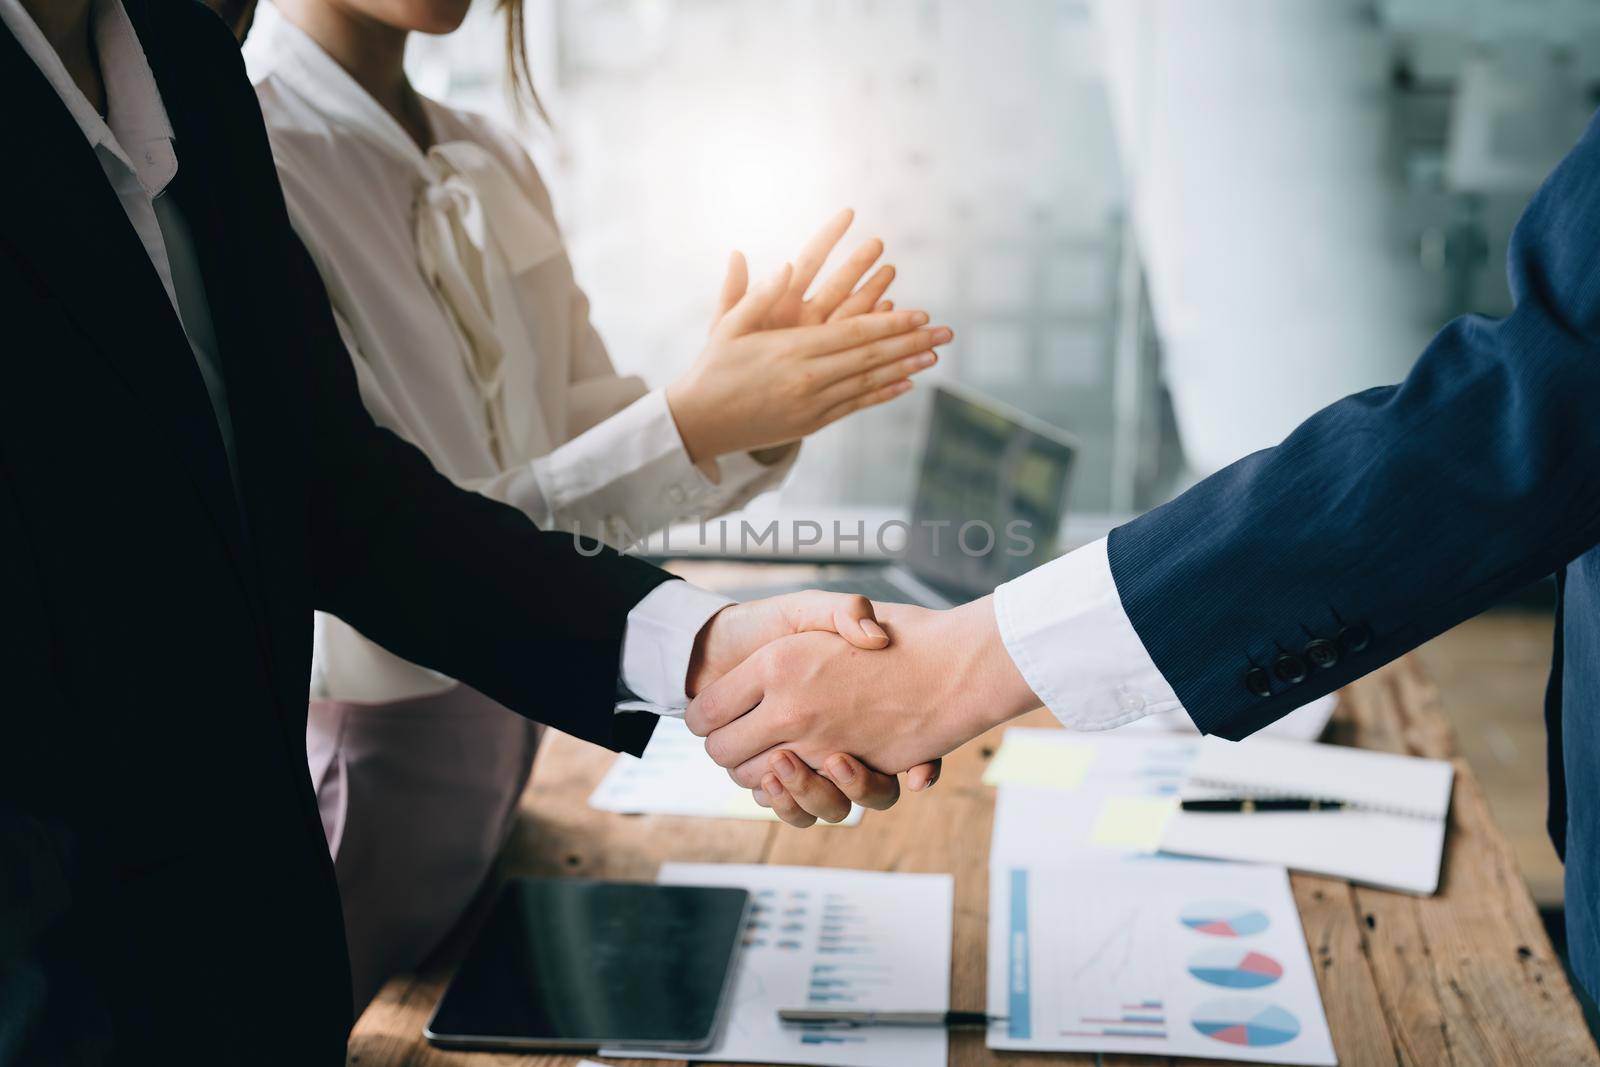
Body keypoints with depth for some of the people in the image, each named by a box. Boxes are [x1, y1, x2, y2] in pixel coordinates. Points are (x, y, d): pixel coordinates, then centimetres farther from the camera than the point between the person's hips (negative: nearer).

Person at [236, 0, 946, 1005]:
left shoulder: (497, 164, 5)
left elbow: (594, 455, 3)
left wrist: (761, 417, -17)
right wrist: (691, 423, -26)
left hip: (505, 720, 7)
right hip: (350, 759, -7)